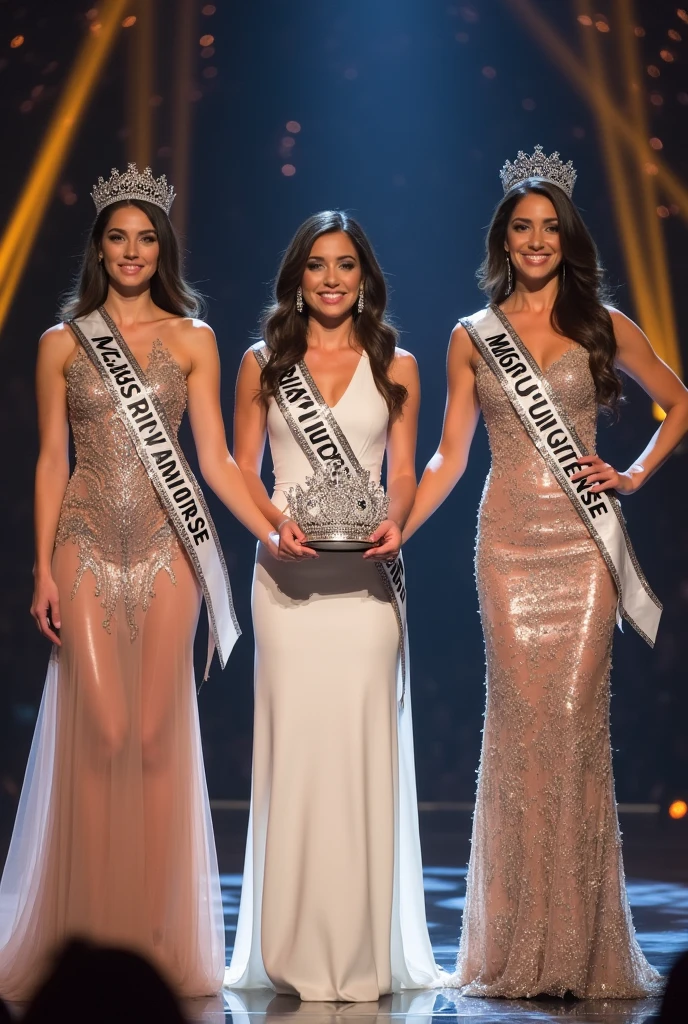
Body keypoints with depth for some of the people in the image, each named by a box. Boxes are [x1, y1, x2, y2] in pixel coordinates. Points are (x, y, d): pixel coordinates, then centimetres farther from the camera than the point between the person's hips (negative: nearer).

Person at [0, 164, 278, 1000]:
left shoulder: (192, 338, 8)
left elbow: (214, 456, 5)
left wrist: (269, 530, -8)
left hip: (166, 548, 0)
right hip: (88, 542, 0)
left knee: (157, 739, -3)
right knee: (101, 736, -8)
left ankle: (159, 939, 3)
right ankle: (93, 939, -2)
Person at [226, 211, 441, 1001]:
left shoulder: (396, 366, 10)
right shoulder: (263, 364, 9)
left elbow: (403, 475, 9)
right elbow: (242, 471, 8)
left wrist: (394, 523, -12)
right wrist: (276, 521, -11)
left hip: (365, 572, 0)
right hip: (288, 569, 0)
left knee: (362, 741, -3)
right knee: (294, 737, -3)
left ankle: (360, 955, 2)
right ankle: (298, 951, 3)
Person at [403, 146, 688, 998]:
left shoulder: (601, 325, 8)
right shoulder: (472, 338, 10)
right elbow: (449, 456, 9)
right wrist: (393, 531, -3)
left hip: (582, 541, 0)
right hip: (509, 541, 1)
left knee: (576, 720, -6)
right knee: (519, 722, -4)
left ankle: (581, 945, 1)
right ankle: (521, 948, 3)